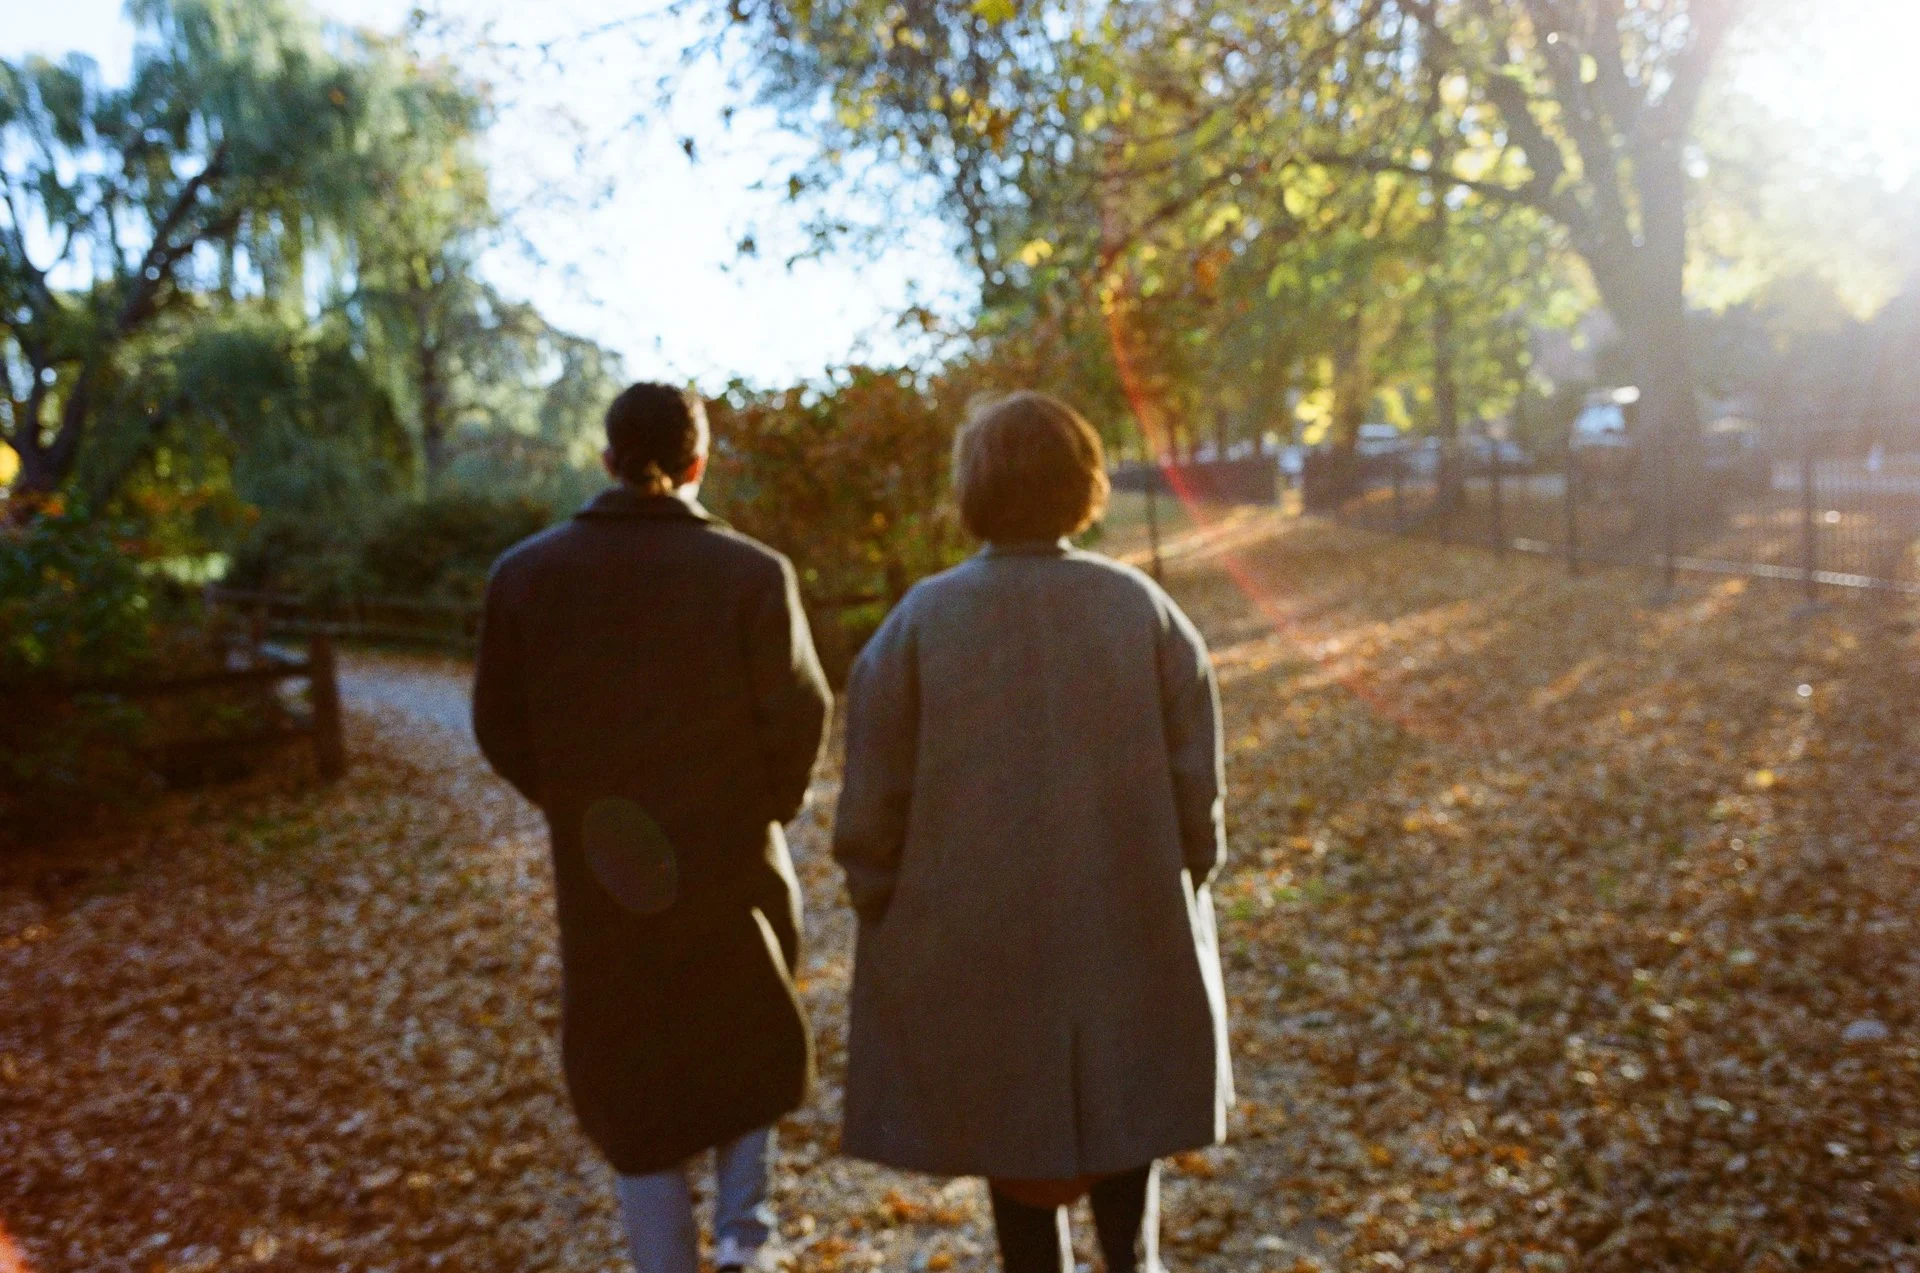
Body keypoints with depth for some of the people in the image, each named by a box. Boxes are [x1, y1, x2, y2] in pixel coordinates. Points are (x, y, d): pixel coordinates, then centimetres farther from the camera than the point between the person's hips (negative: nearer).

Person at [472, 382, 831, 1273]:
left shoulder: (523, 573, -4)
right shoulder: (750, 572, -13)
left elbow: (501, 727, 0)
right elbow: (800, 713, -12)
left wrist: (575, 805, 12)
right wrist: (767, 803, 5)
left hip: (602, 871, 1)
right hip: (731, 860, -1)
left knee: (631, 1076, 17)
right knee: (746, 1040, 26)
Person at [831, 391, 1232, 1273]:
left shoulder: (921, 622, -12)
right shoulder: (1143, 608, -8)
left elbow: (873, 808, -9)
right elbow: (1197, 782, -4)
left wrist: (883, 910, 6)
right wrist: (1186, 882, 11)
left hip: (978, 946, -1)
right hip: (1132, 929, 2)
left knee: (1015, 1128, 17)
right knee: (1124, 1101, 24)